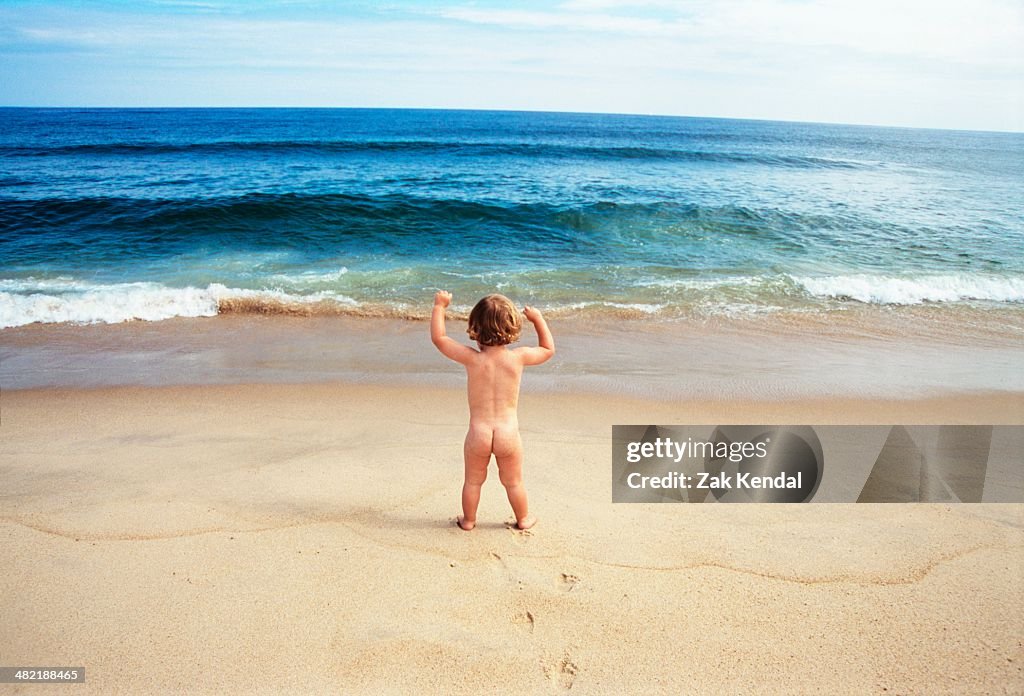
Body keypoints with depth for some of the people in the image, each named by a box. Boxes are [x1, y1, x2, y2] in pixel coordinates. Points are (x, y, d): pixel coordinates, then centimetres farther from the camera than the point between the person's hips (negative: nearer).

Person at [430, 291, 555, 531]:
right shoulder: (518, 357, -10)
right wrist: (538, 318, 17)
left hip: (478, 432, 0)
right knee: (513, 482, 21)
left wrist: (439, 306, 7)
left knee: (473, 480, 21)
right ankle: (523, 518, 39)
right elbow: (548, 349, 10)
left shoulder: (472, 359, -13)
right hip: (509, 432, 1)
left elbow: (438, 337, -3)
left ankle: (468, 520, 37)